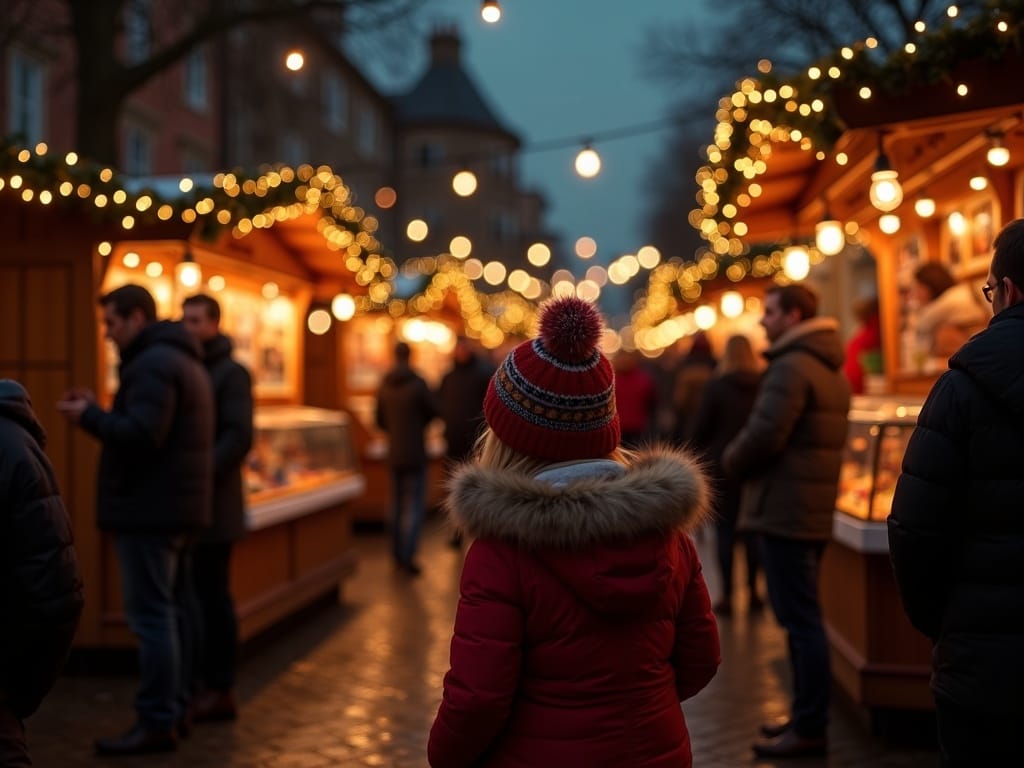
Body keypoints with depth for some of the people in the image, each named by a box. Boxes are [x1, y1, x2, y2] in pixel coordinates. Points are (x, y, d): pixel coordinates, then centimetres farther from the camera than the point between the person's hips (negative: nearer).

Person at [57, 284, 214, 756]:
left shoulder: (152, 364, -14)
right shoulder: (182, 360, 19)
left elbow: (141, 435, -24)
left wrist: (88, 417, -11)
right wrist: (99, 412, 11)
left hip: (150, 509, -11)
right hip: (172, 507, 11)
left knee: (151, 615, -8)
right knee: (170, 611, 14)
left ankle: (157, 722, -5)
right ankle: (173, 709, 20)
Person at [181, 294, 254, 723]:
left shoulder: (231, 374, -6)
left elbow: (238, 437, -15)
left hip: (212, 507, -7)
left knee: (212, 597, -1)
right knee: (188, 597, 10)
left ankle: (220, 690, 7)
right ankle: (197, 684, 18)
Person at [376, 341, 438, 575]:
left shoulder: (384, 385, 1)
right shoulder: (417, 384, -15)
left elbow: (380, 420, 9)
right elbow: (433, 412, -3)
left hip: (393, 454, 5)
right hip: (415, 453, -5)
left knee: (397, 503, 16)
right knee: (415, 506, -3)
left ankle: (397, 554, 23)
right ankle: (407, 556, -11)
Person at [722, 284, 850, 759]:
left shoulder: (792, 367, -15)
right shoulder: (829, 367, 17)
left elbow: (764, 435, -21)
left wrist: (732, 460, -2)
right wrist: (743, 458, 12)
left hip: (784, 510, -10)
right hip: (815, 509, 10)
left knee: (801, 621, -6)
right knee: (803, 618, 16)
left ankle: (810, 729, -1)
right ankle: (807, 716, 24)